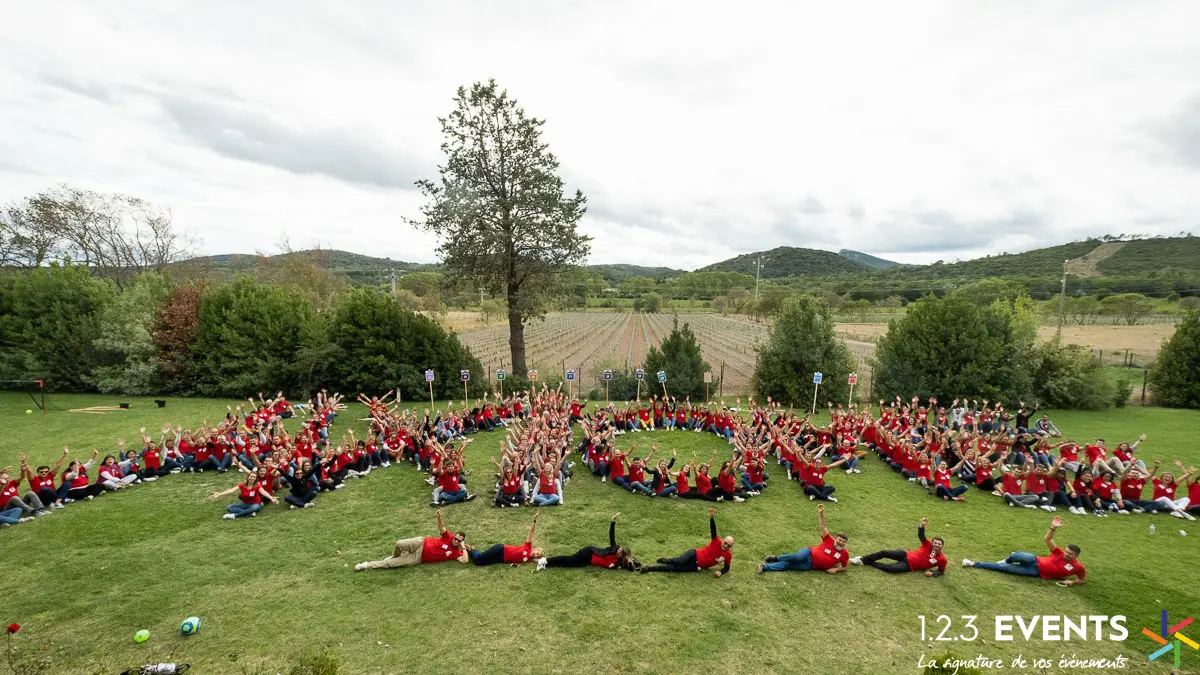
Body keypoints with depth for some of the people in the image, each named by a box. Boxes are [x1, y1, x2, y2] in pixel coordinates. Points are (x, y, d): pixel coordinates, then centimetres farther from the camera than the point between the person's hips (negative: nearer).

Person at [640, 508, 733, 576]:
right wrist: (712, 518, -45)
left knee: (672, 568, -15)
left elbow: (727, 568, 11)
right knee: (679, 561, -33)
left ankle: (649, 569, -7)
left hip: (697, 566, 1)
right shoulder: (717, 542, -10)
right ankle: (667, 560, 1)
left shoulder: (728, 555, -2)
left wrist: (720, 572, -13)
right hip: (694, 555, -1)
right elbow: (713, 530, -25)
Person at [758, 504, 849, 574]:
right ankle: (776, 558, -17)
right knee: (798, 557, -39)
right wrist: (820, 513, -24)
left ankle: (765, 567, -26)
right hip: (809, 553, 0)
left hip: (809, 565, 0)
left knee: (788, 565, -24)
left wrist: (836, 569, -6)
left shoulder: (845, 554, 4)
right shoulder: (830, 540, 0)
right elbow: (823, 527, -9)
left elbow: (844, 567, 16)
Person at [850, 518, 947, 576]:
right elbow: (921, 536, -12)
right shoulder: (928, 545, -1)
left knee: (890, 568, -29)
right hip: (907, 555, 3)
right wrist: (922, 526, -32)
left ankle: (868, 563, -14)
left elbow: (941, 571, 6)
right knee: (884, 553, -16)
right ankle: (863, 559, -7)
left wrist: (932, 573, -14)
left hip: (910, 566, -3)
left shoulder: (942, 559, -5)